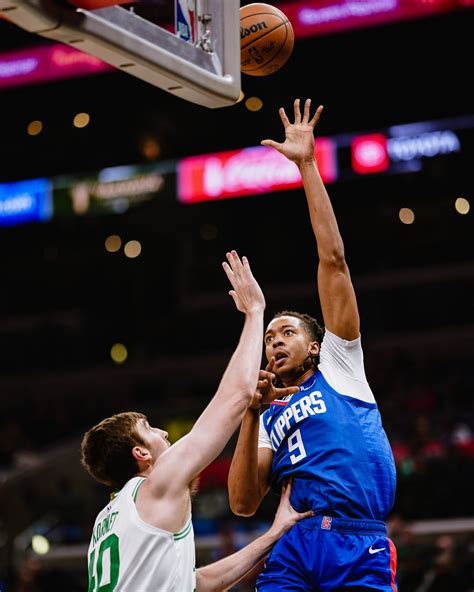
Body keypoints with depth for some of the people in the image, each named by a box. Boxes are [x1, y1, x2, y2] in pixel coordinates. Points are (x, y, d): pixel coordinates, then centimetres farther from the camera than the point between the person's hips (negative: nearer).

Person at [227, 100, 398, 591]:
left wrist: (307, 166, 8)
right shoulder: (272, 419, 27)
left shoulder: (339, 367, 18)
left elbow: (333, 258, 11)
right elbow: (244, 504, 11)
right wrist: (251, 414, 2)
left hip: (359, 546, -3)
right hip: (293, 548, 3)